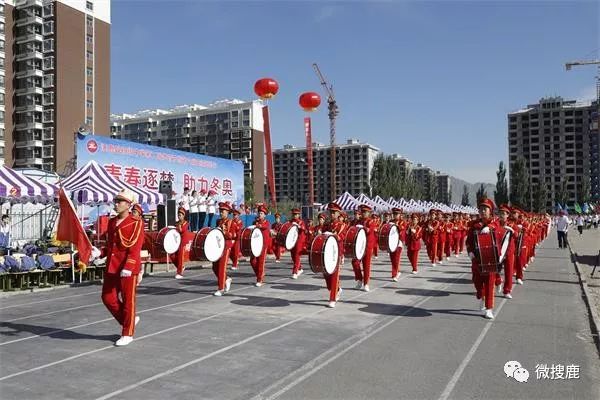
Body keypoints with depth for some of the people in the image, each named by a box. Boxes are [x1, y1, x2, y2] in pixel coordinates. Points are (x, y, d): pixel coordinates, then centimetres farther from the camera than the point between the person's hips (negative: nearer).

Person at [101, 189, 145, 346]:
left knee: (128, 300, 3)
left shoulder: (136, 223, -9)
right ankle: (129, 320, 29)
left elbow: (135, 248, -17)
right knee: (108, 298, 7)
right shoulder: (112, 222, 11)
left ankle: (127, 334, 18)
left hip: (128, 268, -7)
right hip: (111, 267, 7)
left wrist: (128, 267, -25)